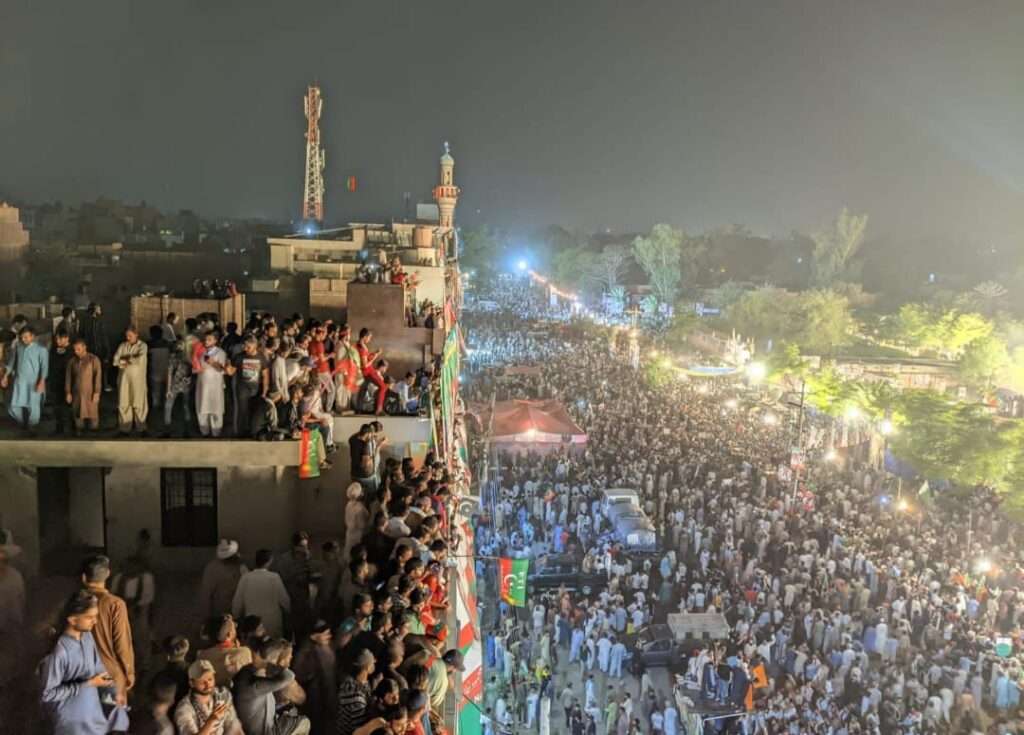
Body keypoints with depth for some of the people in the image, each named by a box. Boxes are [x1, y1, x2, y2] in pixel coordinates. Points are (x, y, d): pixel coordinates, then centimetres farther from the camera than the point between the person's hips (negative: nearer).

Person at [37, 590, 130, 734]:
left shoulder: (87, 636, -8)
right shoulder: (57, 653, -30)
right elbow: (47, 694, -22)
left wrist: (112, 692, -2)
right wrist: (86, 684, -23)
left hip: (92, 705, 6)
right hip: (71, 717, -6)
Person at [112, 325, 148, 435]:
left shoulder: (142, 346, -1)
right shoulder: (122, 346, 8)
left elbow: (139, 359, -17)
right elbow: (115, 360, -2)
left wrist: (125, 359, -4)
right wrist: (129, 361, -13)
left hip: (138, 378, -3)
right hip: (124, 378, 3)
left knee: (139, 403, 1)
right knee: (123, 403, 2)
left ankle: (141, 427, 11)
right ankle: (125, 427, 10)